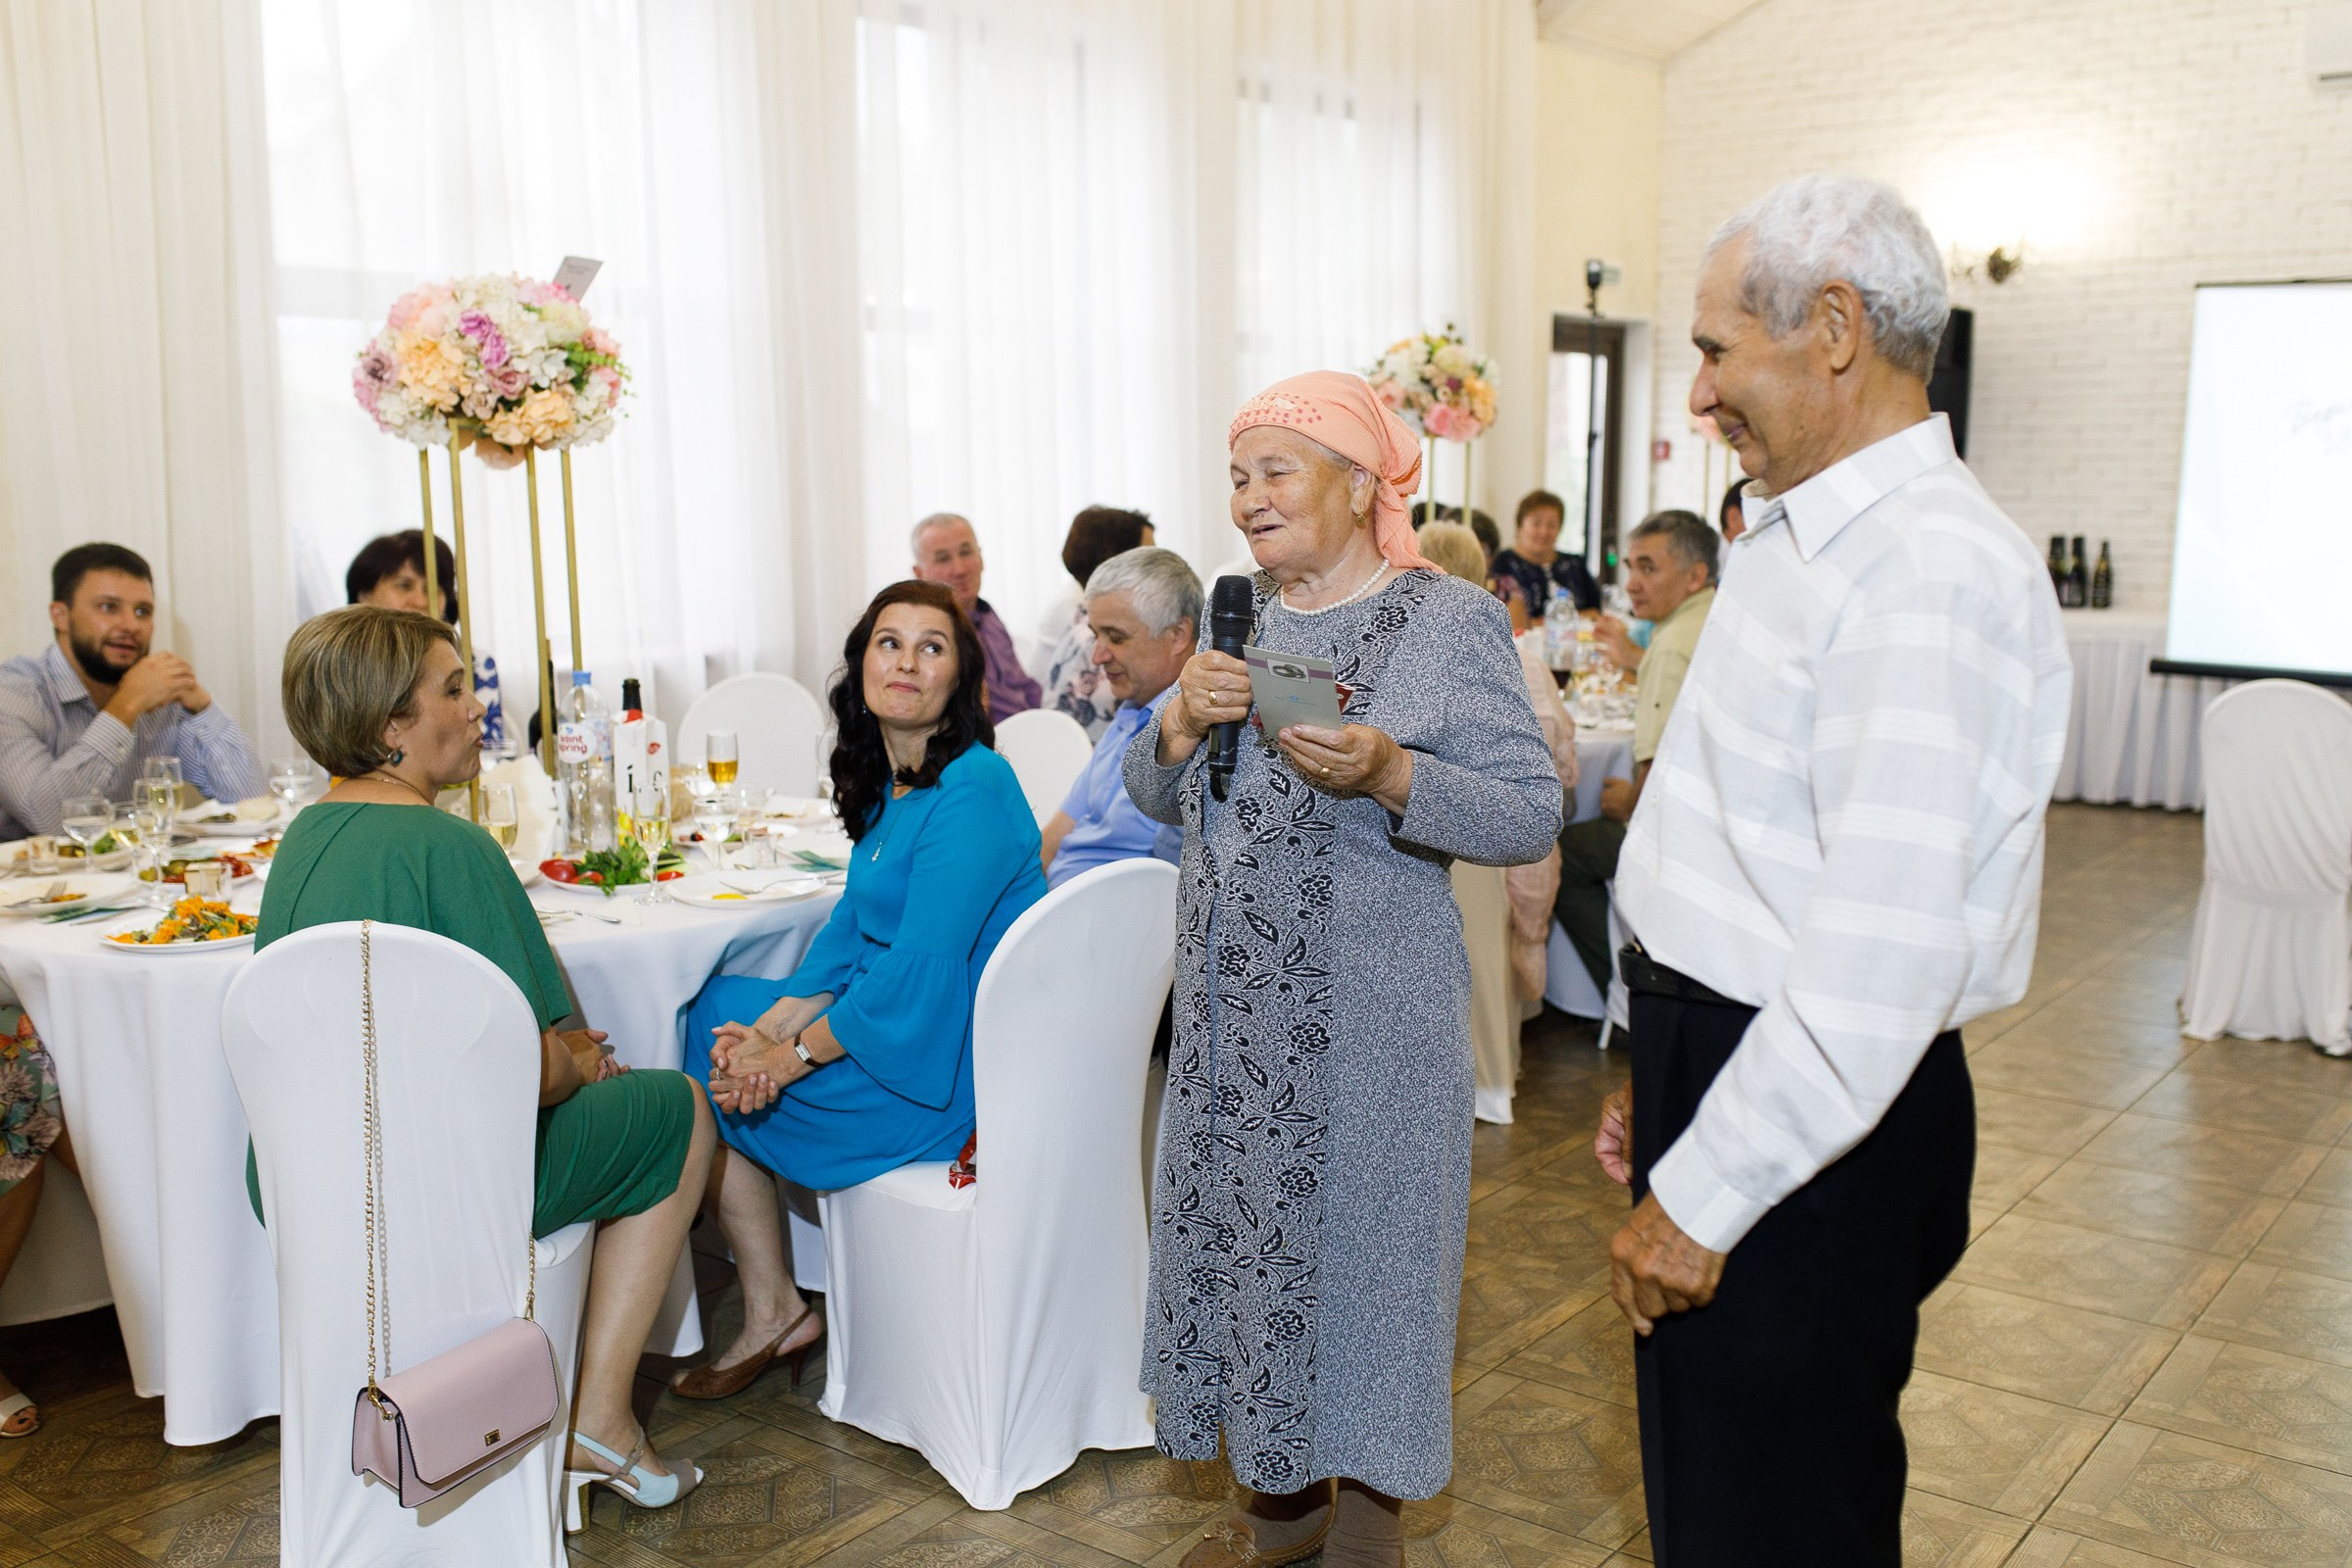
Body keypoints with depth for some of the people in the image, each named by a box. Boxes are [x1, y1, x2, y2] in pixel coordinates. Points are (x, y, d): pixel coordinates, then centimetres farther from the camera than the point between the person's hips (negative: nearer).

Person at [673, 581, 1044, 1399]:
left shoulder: (971, 793, -22)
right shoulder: (891, 782, 8)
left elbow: (917, 971, -25)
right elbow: (853, 931, 8)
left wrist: (793, 1056, -16)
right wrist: (772, 1028, -6)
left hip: (947, 1073, -9)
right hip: (885, 1023, 9)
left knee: (707, 1094, 0)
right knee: (715, 1006, 13)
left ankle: (773, 1314, 21)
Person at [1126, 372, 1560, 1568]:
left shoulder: (1450, 622, -8)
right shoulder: (1241, 617, 10)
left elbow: (1532, 817, -14)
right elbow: (1155, 800, 12)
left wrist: (1387, 772, -28)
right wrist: (1181, 724, -8)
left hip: (1370, 1008, -6)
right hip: (1231, 998, 6)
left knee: (1359, 1232, 5)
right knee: (1243, 1225, 13)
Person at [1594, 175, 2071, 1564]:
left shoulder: (1937, 574, -22)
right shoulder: (1803, 543, 11)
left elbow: (1884, 953, -28)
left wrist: (1703, 1194, -21)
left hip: (1815, 1133, -9)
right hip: (1725, 1064, 9)